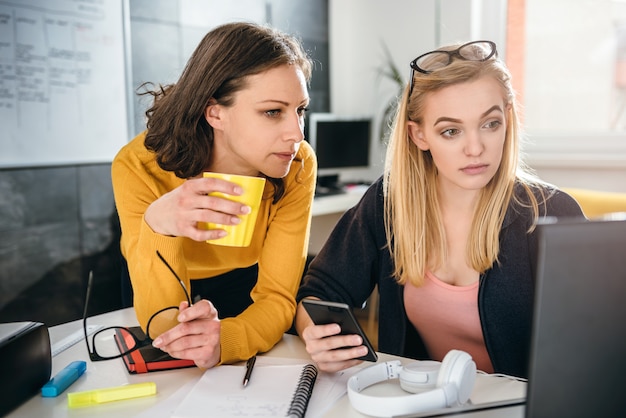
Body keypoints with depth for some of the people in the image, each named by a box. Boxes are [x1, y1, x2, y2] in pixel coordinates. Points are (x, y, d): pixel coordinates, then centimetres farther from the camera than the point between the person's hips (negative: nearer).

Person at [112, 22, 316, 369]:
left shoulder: (298, 166, -24)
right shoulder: (140, 166, -27)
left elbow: (277, 297, -21)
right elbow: (161, 325, -27)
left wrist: (225, 340, -42)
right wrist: (157, 227, -46)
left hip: (246, 293, 0)